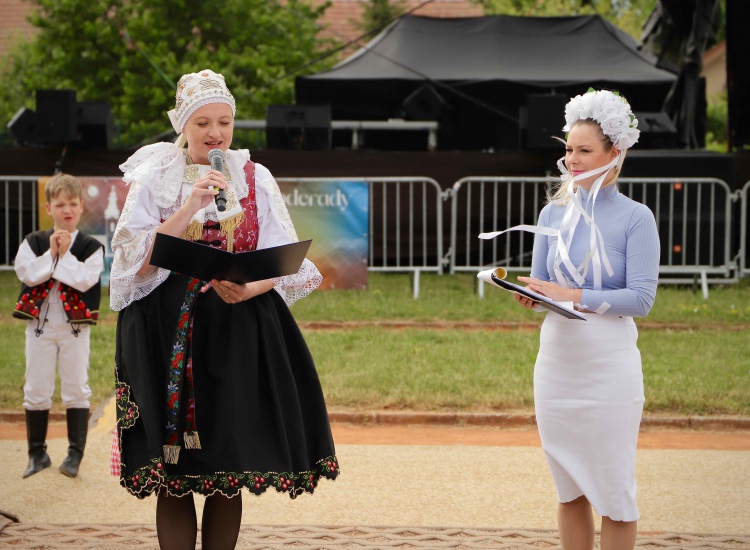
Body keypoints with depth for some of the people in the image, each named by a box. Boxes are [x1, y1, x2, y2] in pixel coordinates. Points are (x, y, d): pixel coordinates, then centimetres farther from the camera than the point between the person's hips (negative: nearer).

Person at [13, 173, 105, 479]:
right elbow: (26, 273, -12)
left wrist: (65, 255, -15)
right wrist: (50, 254, -16)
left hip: (75, 327, -1)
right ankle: (37, 453, 17)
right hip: (39, 324, 2)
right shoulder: (33, 243, 2)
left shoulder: (91, 247, -3)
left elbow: (86, 280, -17)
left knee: (76, 390, 1)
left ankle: (75, 454, 8)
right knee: (36, 390, 6)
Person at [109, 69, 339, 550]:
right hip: (167, 330, -1)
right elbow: (138, 260, -7)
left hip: (240, 330, 2)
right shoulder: (154, 178, 3)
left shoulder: (256, 178, 8)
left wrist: (248, 290, -16)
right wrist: (189, 206, -14)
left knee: (229, 473, 1)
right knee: (173, 477, -3)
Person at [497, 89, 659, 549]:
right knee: (570, 488, 11)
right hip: (556, 362, 5)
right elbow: (542, 285, 11)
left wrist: (571, 295, -20)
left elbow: (641, 298, -13)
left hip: (609, 368, -4)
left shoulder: (635, 218, -5)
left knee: (615, 491, 1)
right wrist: (530, 296, -13)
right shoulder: (554, 214, 8)